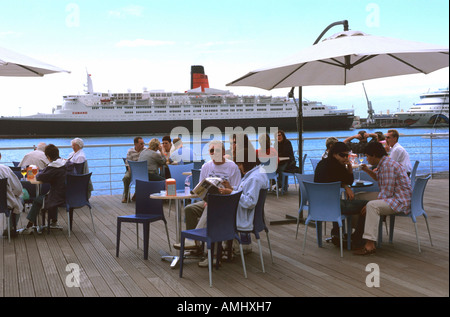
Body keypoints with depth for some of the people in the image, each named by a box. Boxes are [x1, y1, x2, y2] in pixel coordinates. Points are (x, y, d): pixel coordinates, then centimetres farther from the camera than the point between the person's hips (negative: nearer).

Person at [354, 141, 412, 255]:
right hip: (394, 198, 11)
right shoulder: (384, 163, 12)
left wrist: (370, 204, -19)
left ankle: (370, 245, -33)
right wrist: (368, 171, 16)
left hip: (401, 202, -11)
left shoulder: (387, 165, -20)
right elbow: (379, 178, 33)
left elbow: (387, 193, -24)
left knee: (372, 205, -31)